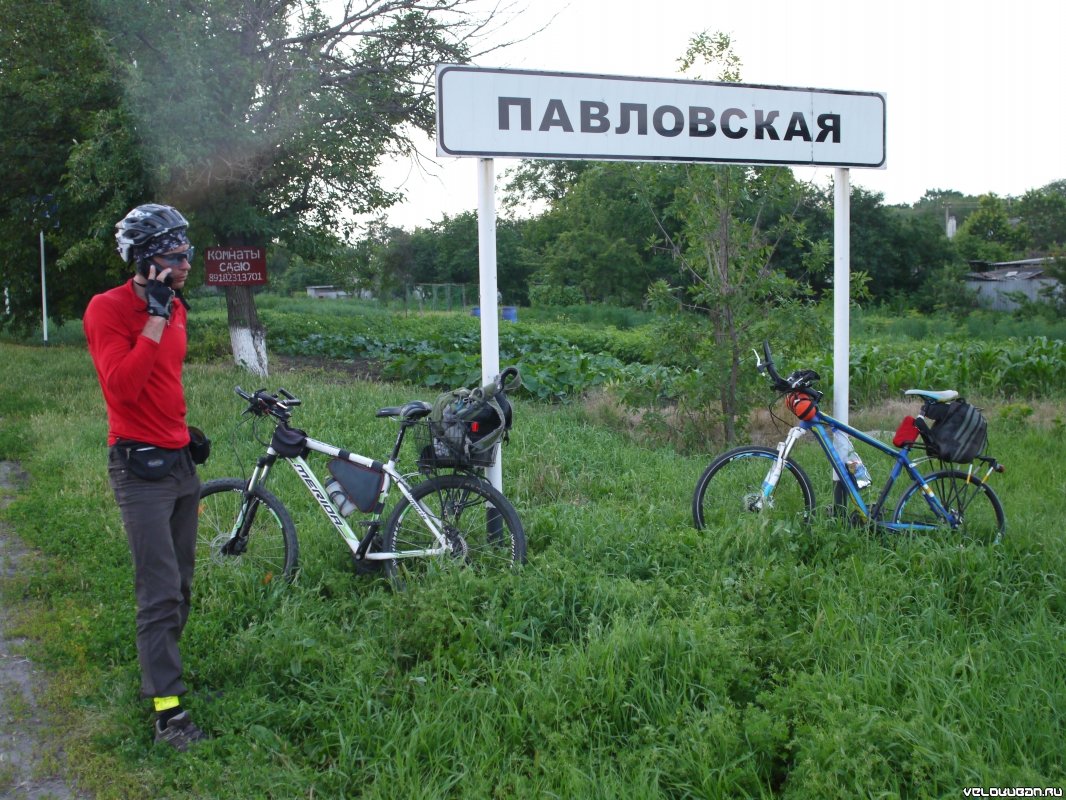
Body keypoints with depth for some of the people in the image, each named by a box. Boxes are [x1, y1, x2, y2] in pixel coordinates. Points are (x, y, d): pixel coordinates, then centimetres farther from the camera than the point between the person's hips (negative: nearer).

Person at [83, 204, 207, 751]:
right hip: (140, 464, -8)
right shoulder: (107, 309, -12)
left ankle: (160, 668, 28)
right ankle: (166, 708, -2)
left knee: (180, 585, 13)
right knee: (161, 591, -9)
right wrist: (156, 315, -24)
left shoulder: (174, 307, 11)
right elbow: (122, 386, -25)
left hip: (179, 459, 8)